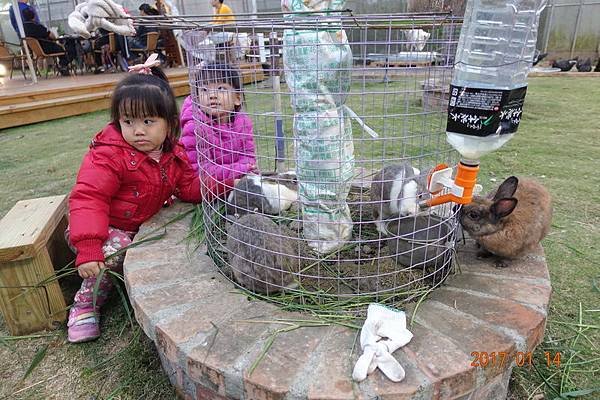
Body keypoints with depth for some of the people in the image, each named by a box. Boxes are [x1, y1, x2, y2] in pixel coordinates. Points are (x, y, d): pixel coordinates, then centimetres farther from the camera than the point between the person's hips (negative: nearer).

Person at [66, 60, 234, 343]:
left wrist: (222, 186, -19)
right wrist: (88, 248, -40)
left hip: (139, 226, 6)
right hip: (102, 229, -6)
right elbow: (87, 199, -32)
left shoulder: (173, 156, -5)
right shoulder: (109, 156, -26)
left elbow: (190, 188, -1)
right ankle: (85, 305, -9)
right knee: (117, 249, -33)